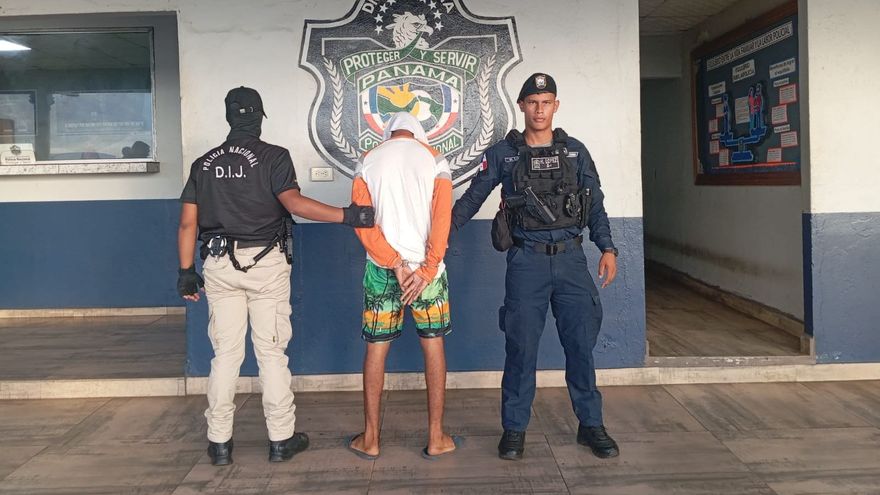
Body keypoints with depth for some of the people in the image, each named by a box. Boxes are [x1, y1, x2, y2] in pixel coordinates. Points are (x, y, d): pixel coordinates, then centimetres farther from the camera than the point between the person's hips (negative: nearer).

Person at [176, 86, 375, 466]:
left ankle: (219, 442, 14)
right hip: (265, 263, -3)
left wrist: (186, 271, 13)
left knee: (225, 353, 9)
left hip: (219, 264, 3)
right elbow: (293, 202, -19)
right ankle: (281, 439, 11)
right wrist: (347, 215, -22)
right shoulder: (273, 157, -3)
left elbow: (187, 224, 7)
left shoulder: (204, 164, 9)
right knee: (271, 351, 4)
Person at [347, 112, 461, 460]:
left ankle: (370, 439, 17)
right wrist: (426, 270, -10)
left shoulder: (368, 161, 5)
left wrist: (395, 264, -9)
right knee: (433, 346, 9)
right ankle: (436, 438, 14)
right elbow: (442, 219, -8)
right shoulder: (434, 160, 2)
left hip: (381, 268, 1)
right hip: (426, 265, -1)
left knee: (376, 348, 9)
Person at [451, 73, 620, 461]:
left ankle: (590, 425, 21)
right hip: (526, 261, -2)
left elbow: (595, 205, 11)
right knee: (521, 347, 3)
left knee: (581, 343, 6)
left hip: (570, 258, 2)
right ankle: (515, 428, 16)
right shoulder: (503, 153, 3)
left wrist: (607, 247, 4)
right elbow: (472, 197, 6)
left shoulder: (575, 151, 9)